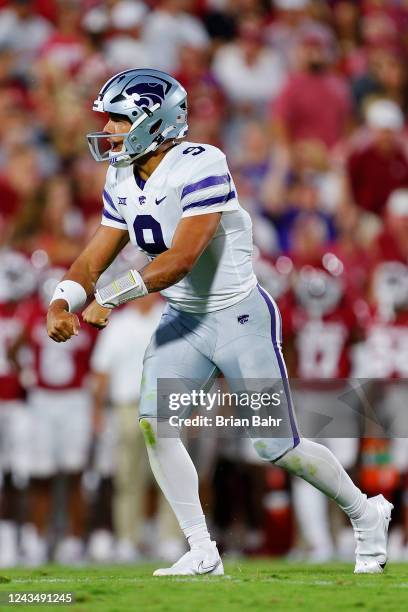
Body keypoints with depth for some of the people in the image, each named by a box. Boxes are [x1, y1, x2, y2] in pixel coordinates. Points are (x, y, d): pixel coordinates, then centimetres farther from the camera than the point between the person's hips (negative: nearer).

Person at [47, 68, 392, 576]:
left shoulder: (200, 167, -24)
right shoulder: (123, 181, 2)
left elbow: (180, 260, -30)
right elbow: (94, 259, 4)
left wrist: (108, 298, -29)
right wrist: (60, 305, -16)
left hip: (239, 317, -7)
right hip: (183, 319, 7)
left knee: (277, 447, -1)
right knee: (154, 424, -11)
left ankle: (365, 513, 23)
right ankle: (201, 553, -3)